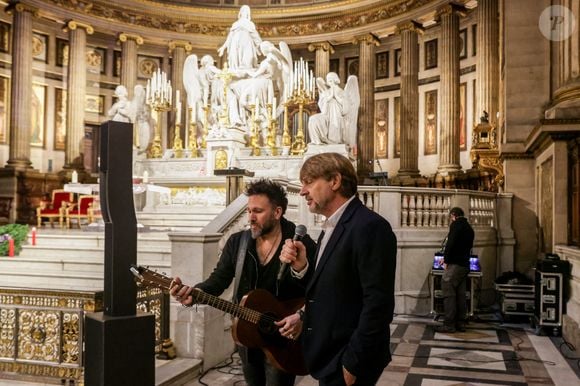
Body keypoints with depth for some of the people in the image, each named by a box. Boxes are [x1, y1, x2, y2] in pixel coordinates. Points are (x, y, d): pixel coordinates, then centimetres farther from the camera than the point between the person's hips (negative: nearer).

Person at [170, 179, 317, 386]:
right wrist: (192, 293, -23)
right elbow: (218, 280, -4)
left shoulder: (302, 244, -15)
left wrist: (302, 317, -26)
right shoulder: (236, 242, -2)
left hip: (284, 338, -5)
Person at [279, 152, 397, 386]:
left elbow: (378, 303, -23)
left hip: (346, 362, -9)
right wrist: (301, 267, -5)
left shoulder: (370, 226, -19)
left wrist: (352, 364, -21)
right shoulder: (330, 229, 11)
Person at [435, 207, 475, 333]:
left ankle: (449, 324, -6)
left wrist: (446, 260, -9)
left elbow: (450, 243, -17)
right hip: (465, 265, 8)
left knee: (449, 294, -6)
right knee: (460, 294, 11)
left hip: (454, 265, -8)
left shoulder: (456, 224, -7)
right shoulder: (469, 228, 18)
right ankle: (460, 323, 14)